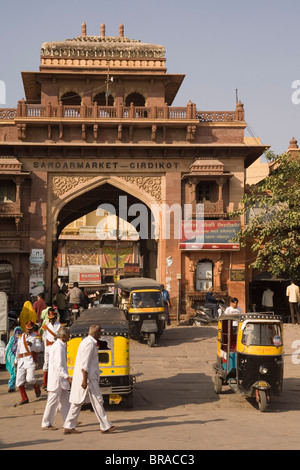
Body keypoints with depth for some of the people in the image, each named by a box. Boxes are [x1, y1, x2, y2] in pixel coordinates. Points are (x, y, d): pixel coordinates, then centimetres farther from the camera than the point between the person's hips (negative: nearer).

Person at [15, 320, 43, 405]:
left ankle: (37, 387, 14)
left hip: (30, 359, -5)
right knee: (19, 381, -1)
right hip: (21, 360, 5)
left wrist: (32, 345, -21)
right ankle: (24, 398, 11)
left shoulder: (36, 337, 6)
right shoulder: (21, 337, 21)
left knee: (30, 378, -20)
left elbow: (39, 348, -4)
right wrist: (16, 361, 26)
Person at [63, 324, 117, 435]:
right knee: (97, 402, -2)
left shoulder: (85, 341, 17)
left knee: (77, 402, 9)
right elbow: (85, 363, -21)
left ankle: (68, 427, 9)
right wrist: (85, 380, -23)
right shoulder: (90, 343, -15)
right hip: (87, 377, -10)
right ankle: (105, 426, 6)